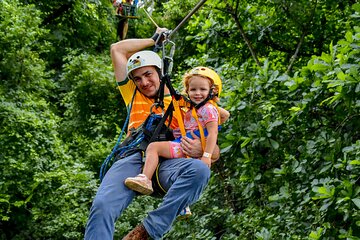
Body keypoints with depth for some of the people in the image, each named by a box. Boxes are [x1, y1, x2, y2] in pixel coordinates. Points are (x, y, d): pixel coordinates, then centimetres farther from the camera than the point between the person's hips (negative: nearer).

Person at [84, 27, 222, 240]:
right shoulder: (134, 95, 31)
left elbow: (215, 152, 13)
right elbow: (117, 49, 32)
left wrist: (200, 151, -10)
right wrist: (154, 40, 35)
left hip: (167, 162, -1)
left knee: (200, 170, -37)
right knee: (102, 206, -31)